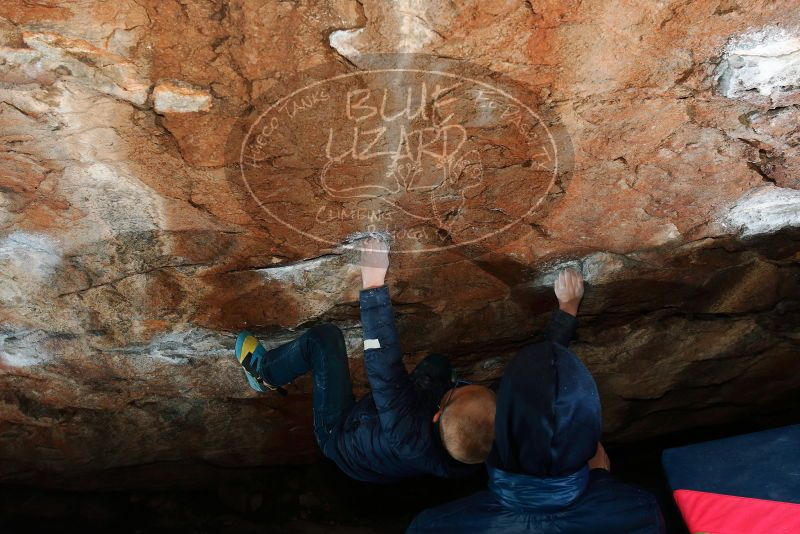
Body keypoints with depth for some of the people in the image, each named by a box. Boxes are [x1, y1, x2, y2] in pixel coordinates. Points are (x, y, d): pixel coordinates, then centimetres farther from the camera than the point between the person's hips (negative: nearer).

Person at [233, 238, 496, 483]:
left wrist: (373, 286, -43)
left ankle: (264, 373, 21)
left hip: (339, 435, -5)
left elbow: (384, 370, -45)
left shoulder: (408, 438, -48)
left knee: (324, 338, -9)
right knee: (437, 362, 14)